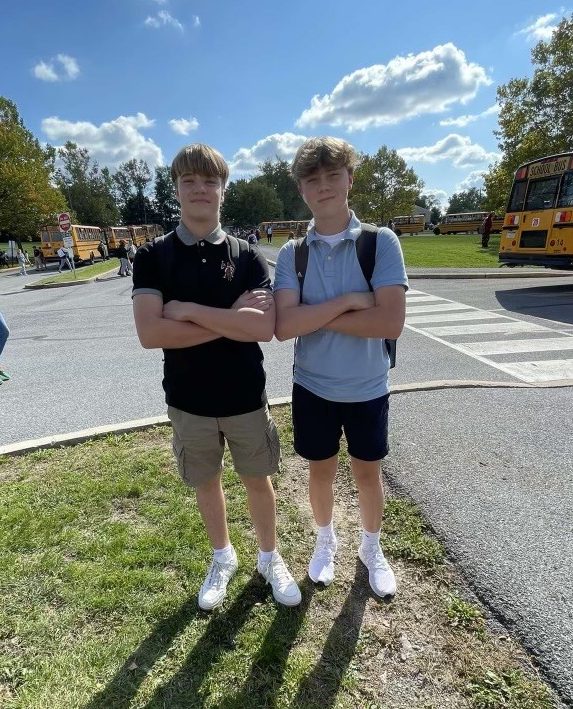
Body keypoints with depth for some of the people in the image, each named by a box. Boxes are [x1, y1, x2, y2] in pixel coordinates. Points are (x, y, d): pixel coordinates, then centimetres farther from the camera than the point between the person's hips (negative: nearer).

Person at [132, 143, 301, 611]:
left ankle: (270, 558, 41)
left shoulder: (247, 256, -4)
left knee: (258, 480, 16)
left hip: (246, 397, 0)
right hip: (188, 400, 1)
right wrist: (231, 318, -19)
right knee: (206, 483, 19)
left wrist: (189, 310, -20)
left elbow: (264, 327, -18)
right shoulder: (153, 257, -5)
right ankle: (223, 558, 45)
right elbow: (150, 333, -18)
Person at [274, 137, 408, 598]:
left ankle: (372, 547, 46)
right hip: (312, 387, 1)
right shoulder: (291, 254, -6)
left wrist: (312, 315, -19)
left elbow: (391, 322, -23)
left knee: (367, 472, 17)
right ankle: (326, 541, 47)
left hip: (368, 388, -1)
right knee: (321, 470, 19)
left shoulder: (381, 242, -10)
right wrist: (347, 302, -22)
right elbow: (284, 327, -18)